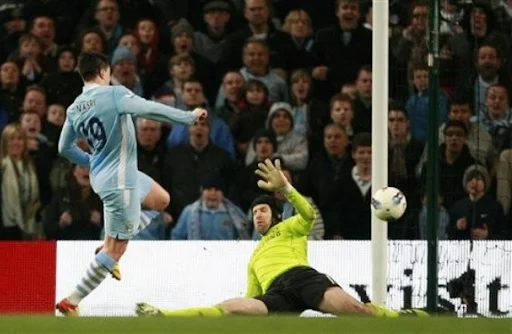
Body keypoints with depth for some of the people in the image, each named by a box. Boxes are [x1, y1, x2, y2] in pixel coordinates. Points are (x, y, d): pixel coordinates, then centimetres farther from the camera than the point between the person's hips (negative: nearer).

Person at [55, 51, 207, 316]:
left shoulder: (74, 109, 4)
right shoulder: (114, 94, -18)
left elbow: (65, 148, 13)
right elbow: (152, 110, -21)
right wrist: (190, 116, -9)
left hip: (101, 175, 9)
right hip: (119, 180, -9)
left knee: (160, 199, 26)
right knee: (116, 248, -2)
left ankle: (110, 243, 19)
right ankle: (71, 302, -4)